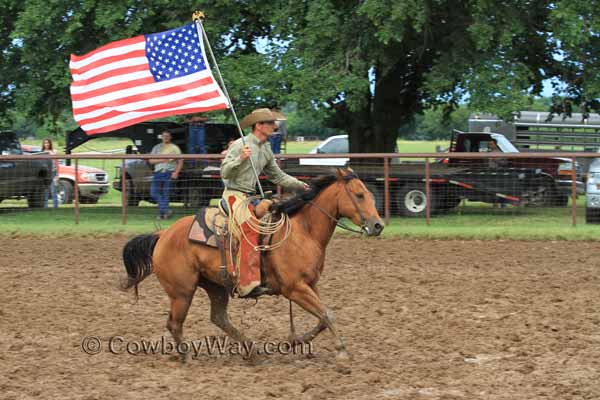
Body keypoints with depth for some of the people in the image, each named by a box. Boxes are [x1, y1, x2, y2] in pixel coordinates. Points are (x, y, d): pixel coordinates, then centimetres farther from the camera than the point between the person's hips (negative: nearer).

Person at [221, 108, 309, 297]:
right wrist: (240, 159, -28)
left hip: (251, 196, 9)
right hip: (235, 195, -9)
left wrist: (300, 185, 11)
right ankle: (248, 284, -31)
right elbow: (225, 172, -13)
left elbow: (278, 176, 21)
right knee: (250, 231, -24)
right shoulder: (240, 145, -9)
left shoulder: (266, 150, 14)